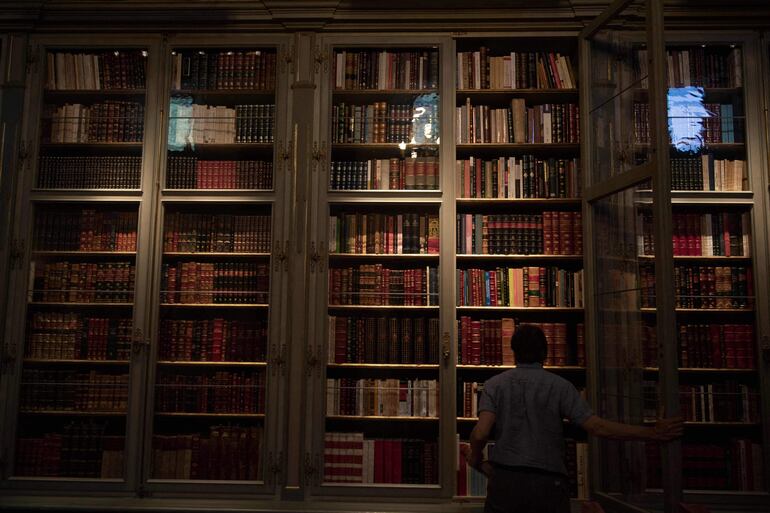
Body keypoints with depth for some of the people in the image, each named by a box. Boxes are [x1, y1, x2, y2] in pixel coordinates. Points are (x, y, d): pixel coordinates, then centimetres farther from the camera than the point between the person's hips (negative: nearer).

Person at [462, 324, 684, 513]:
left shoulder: (495, 384, 1)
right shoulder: (559, 386, -1)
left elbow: (480, 433, -12)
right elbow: (597, 426, -9)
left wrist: (477, 460, 9)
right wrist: (652, 433, -2)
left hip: (505, 480, 1)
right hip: (548, 484, 0)